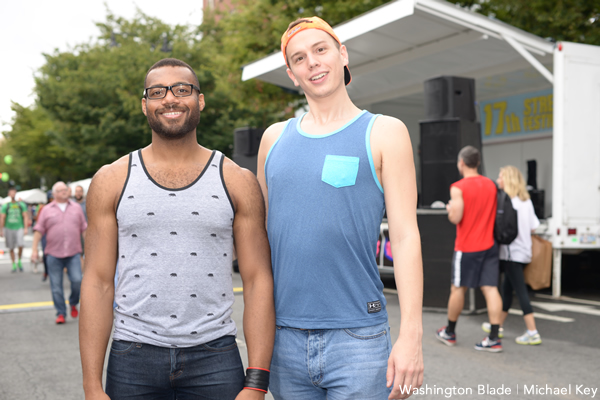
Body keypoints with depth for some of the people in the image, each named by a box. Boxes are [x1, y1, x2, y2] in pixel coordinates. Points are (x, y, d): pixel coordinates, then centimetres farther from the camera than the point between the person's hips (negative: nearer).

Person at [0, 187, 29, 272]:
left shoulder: (21, 205, 4)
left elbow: (25, 217, 2)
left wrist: (25, 228, -6)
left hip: (19, 228, -1)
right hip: (9, 229, 1)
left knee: (20, 245, -17)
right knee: (11, 248, 5)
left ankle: (19, 261, 5)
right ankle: (14, 265, 16)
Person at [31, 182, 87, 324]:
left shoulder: (76, 208, 12)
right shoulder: (47, 210, 7)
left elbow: (84, 229, 13)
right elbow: (39, 231, 6)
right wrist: (34, 249, 0)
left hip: (73, 253, 0)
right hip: (53, 254, 0)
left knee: (77, 280, -12)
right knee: (56, 286, 0)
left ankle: (73, 304, 15)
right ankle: (61, 314, 10)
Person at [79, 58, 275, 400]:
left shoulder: (238, 182, 2)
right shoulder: (112, 181, 4)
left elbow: (259, 281, -2)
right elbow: (98, 284, 2)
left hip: (214, 358, 0)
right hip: (132, 358, 1)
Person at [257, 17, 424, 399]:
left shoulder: (384, 132, 0)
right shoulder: (275, 138, 11)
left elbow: (406, 237, -6)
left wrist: (411, 337, -13)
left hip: (357, 337, -3)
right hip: (285, 338, 4)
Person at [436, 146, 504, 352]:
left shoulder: (458, 188, -12)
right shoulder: (491, 184, 8)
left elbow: (455, 218, -17)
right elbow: (495, 213, 15)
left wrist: (449, 209, 2)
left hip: (467, 248, -5)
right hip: (489, 246, 5)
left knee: (458, 288, 8)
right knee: (490, 289, 1)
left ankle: (449, 332, 23)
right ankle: (494, 338, -2)